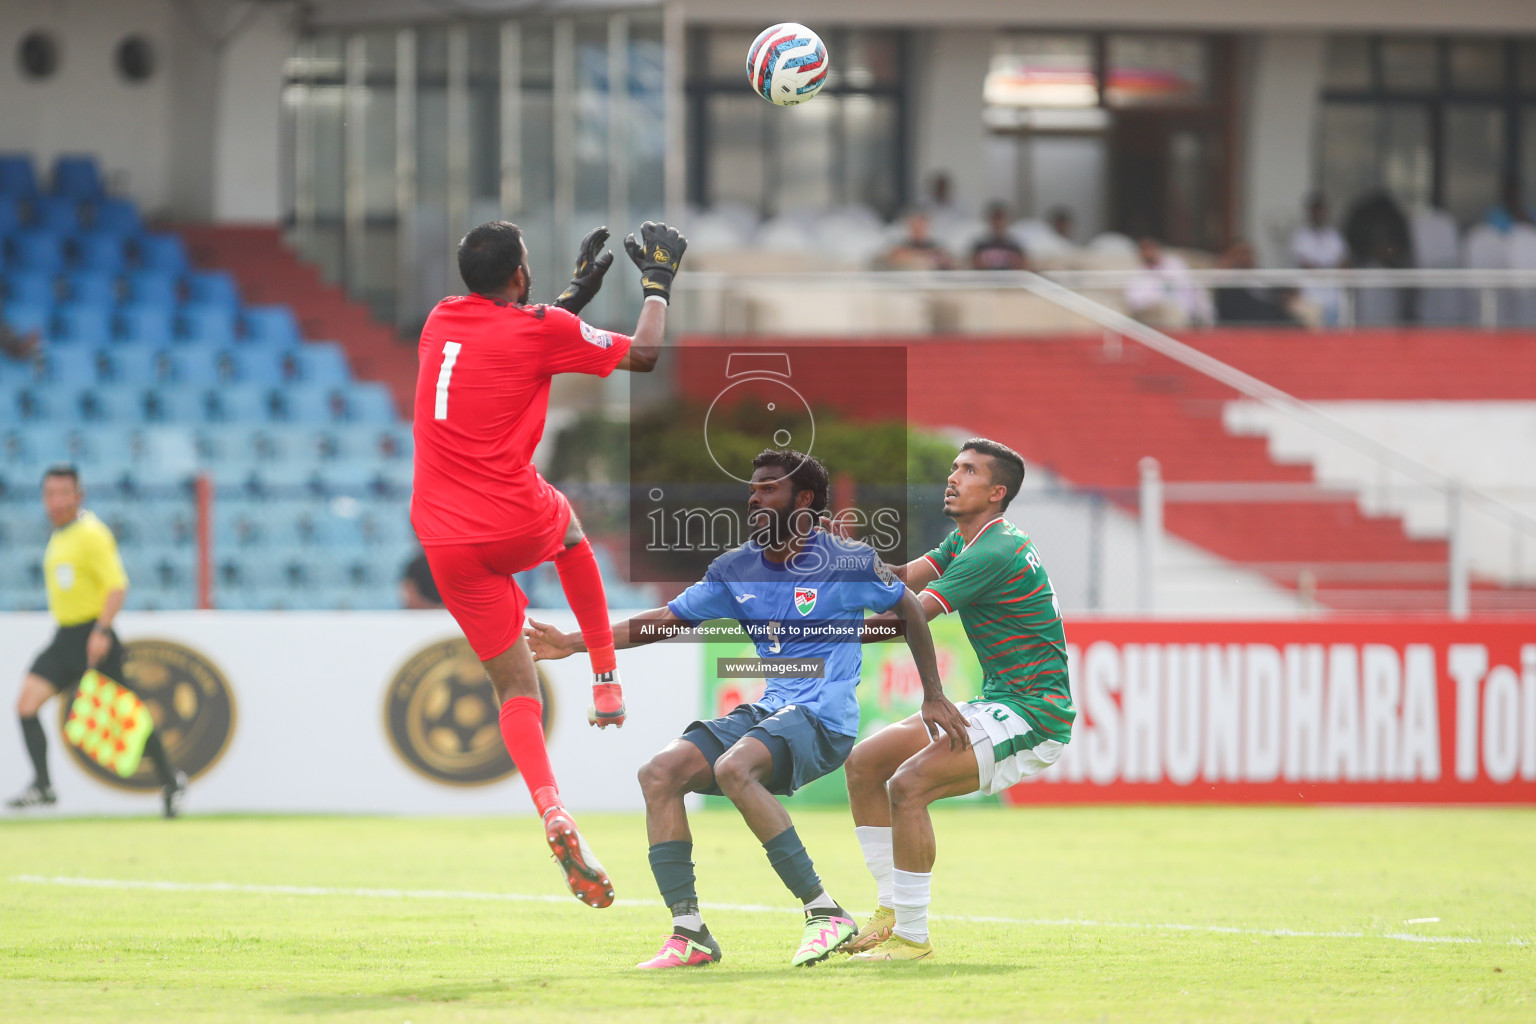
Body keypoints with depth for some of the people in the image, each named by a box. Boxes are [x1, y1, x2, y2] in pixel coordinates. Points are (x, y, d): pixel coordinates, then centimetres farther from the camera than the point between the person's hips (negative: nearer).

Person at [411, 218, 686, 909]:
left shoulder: (441, 321, 9)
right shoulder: (542, 330, -7)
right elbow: (644, 355, 3)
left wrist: (574, 294, 35)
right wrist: (657, 283, 18)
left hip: (447, 545, 3)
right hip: (518, 526, -3)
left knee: (514, 684, 7)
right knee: (567, 520, 35)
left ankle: (552, 811, -17)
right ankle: (607, 684, 32)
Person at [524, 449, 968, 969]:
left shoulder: (848, 562, -6)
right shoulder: (736, 569, 10)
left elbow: (910, 611, 7)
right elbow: (666, 620, 15)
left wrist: (934, 696, 5)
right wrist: (574, 644, 7)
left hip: (824, 717, -7)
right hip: (768, 710, 7)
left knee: (733, 768, -35)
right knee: (660, 774, -12)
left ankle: (825, 911, -28)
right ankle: (689, 932, -12)